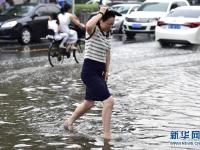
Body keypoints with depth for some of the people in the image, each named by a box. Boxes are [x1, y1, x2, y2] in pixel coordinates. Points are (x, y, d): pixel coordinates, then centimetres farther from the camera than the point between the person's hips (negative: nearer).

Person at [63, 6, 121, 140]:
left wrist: (107, 70, 14)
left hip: (99, 72, 9)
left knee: (89, 103, 21)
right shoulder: (94, 30, -13)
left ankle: (69, 122, 43)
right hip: (89, 71, -9)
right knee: (109, 101, -16)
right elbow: (88, 25, -39)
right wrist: (101, 13, -25)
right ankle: (107, 134, -8)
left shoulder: (108, 34, 11)